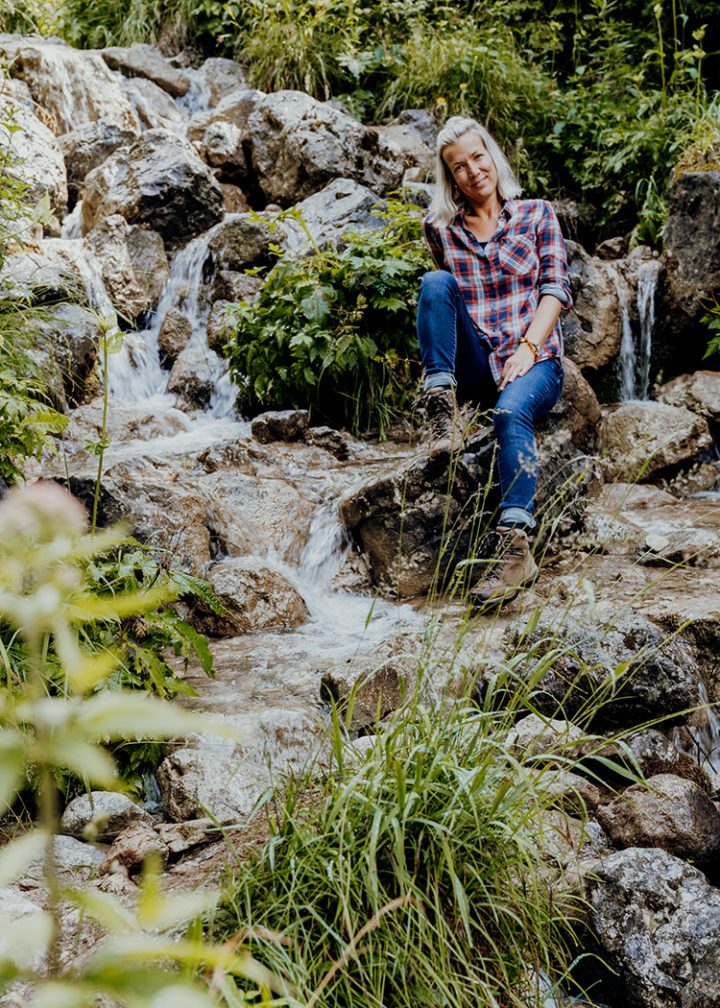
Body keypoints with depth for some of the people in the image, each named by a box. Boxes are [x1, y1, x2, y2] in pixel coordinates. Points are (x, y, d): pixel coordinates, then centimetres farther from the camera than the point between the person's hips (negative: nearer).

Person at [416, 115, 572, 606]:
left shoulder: (537, 214, 11)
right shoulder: (441, 229, 14)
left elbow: (556, 286, 1)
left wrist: (528, 347, -12)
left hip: (534, 359, -2)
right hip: (473, 365, 2)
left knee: (512, 411, -36)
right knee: (436, 281, -23)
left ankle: (517, 547, -47)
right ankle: (442, 408, -28)